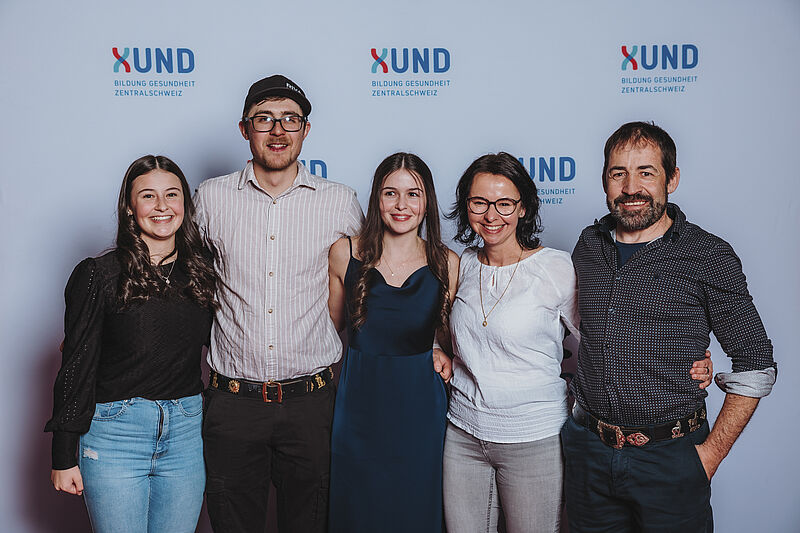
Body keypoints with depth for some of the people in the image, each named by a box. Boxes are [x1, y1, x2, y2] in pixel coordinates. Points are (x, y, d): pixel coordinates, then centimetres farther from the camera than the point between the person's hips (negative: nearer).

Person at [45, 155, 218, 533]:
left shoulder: (203, 269, 5)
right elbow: (76, 367, -4)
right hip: (115, 435, -3)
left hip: (186, 433, 4)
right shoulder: (99, 275, -6)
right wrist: (64, 457, -4)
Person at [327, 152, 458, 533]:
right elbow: (332, 324, 7)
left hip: (419, 405, 0)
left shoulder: (447, 263, -4)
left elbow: (450, 337, 8)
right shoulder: (345, 253, -3)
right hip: (359, 401, 0)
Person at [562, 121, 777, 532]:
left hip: (670, 458, -3)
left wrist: (711, 452, -9)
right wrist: (582, 415, 10)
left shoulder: (709, 257, -9)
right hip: (589, 452, 4)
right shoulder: (589, 245, 3)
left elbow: (755, 365, -5)